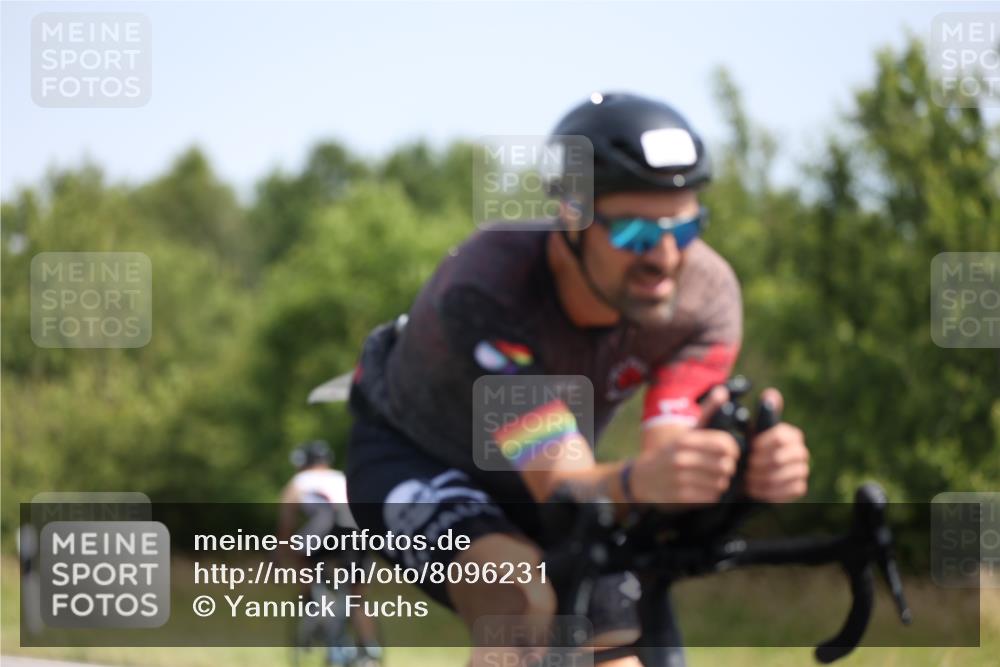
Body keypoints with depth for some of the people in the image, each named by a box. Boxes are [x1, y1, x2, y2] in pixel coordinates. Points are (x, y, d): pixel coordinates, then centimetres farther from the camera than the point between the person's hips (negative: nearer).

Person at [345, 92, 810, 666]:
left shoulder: (705, 293, -27)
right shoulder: (487, 288, -39)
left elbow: (667, 480, -35)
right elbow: (563, 490, -44)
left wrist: (760, 470, -58)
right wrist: (639, 483, -68)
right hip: (414, 455, -5)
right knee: (525, 602, -34)